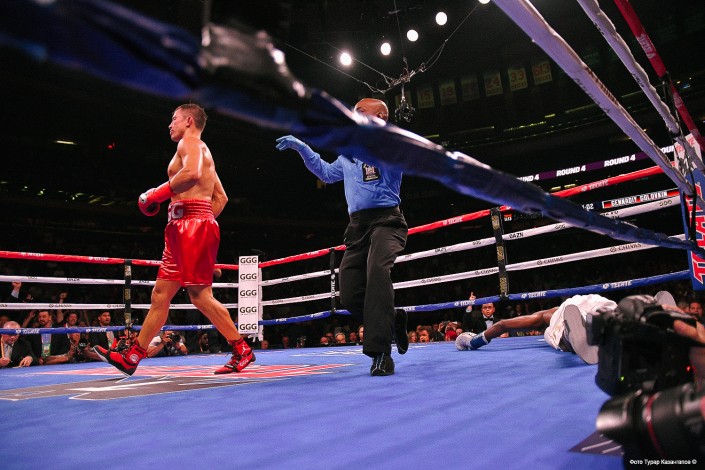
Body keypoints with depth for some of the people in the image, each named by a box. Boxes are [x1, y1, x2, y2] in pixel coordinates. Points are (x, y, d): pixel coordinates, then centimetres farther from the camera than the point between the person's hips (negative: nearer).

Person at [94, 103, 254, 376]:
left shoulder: (190, 142, 1)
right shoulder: (201, 151, 29)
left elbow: (192, 172, -23)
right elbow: (221, 197, 27)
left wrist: (157, 193, -13)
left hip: (193, 224, -10)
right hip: (183, 230, 10)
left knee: (200, 295, -12)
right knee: (160, 293, 9)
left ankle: (242, 350, -5)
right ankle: (132, 357, 15)